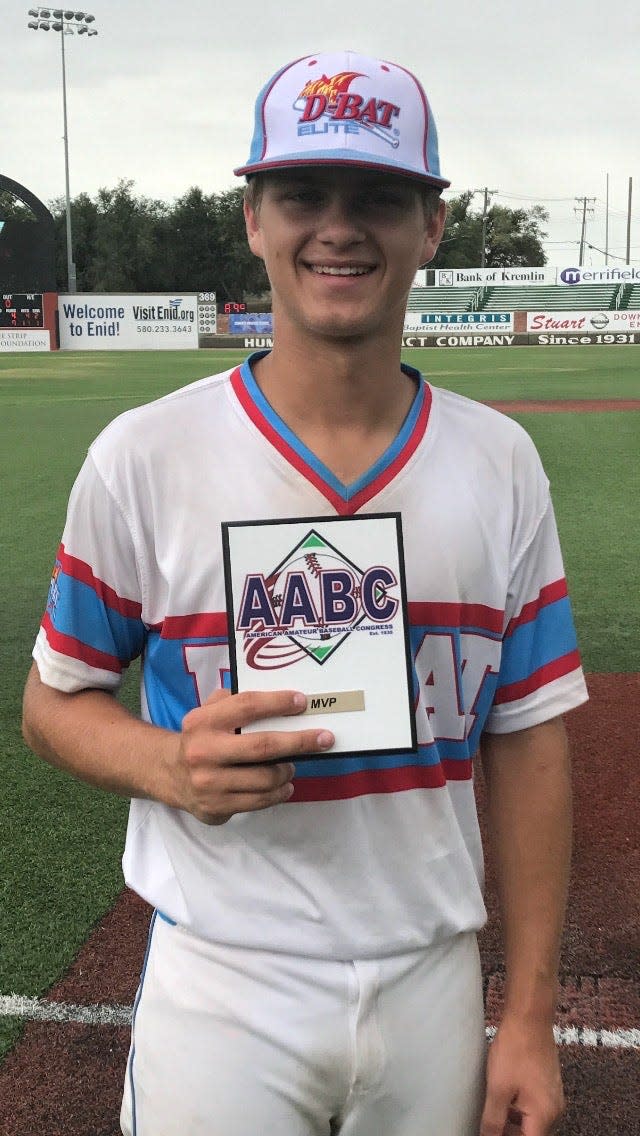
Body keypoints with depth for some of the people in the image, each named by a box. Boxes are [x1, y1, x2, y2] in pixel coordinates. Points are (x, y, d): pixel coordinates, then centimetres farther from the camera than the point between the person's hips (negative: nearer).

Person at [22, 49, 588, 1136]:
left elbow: (527, 742, 1)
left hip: (433, 983, 3)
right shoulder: (142, 457, -10)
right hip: (221, 994, -2)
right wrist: (170, 765, -22)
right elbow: (55, 701, 0)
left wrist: (529, 1017, 1)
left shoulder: (502, 463, -2)